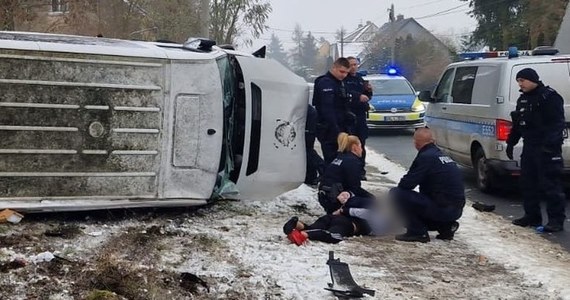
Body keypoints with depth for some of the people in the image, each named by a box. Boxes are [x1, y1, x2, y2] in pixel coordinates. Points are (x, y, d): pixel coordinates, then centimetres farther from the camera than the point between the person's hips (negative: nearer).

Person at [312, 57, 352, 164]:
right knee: (332, 160, -9)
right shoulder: (325, 83, -14)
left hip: (339, 128, 9)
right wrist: (337, 131, -28)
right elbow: (328, 110, -23)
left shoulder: (340, 82, 17)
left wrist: (346, 126, 16)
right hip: (329, 130, -9)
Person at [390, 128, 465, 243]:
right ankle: (446, 226, 13)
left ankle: (417, 232, -6)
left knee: (396, 193, -9)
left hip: (442, 209, -9)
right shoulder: (443, 155, 16)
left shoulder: (425, 157, -12)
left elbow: (407, 183, -15)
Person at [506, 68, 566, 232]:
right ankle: (532, 216, 22)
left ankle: (556, 220, -4)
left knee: (551, 185, -8)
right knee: (528, 183, 12)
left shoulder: (549, 96, -10)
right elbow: (517, 124, 25)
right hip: (529, 147, 9)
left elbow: (557, 123, -17)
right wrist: (511, 142, 21)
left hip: (546, 149, -9)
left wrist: (551, 143, -25)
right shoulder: (523, 99, 17)